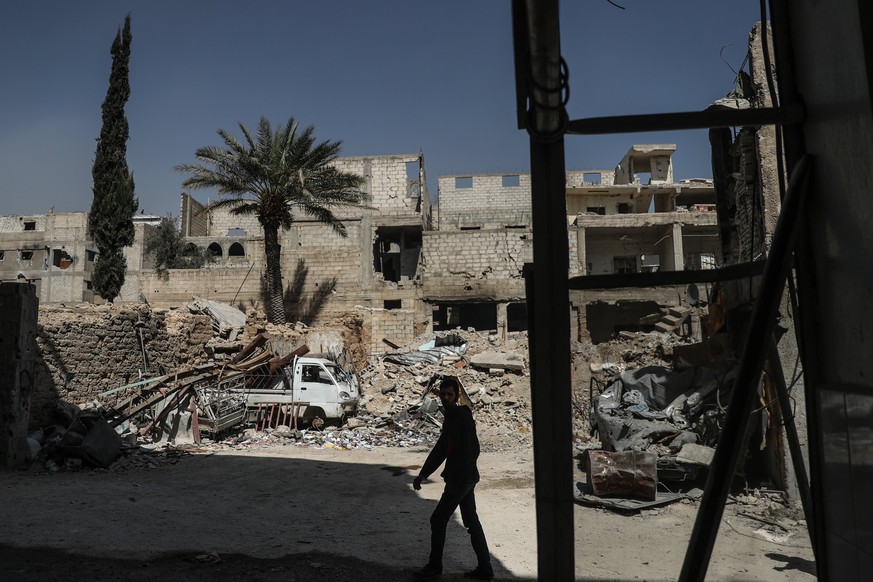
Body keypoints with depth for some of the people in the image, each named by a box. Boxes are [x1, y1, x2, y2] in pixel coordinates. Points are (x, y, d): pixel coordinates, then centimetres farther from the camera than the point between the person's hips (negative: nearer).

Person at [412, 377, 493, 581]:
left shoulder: (463, 417, -17)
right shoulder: (450, 417, 13)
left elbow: (471, 450, -23)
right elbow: (440, 449, 19)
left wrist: (451, 474, -23)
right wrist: (422, 474, 20)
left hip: (461, 479, -9)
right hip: (466, 479, 9)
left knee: (438, 520, 0)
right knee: (472, 522, 13)